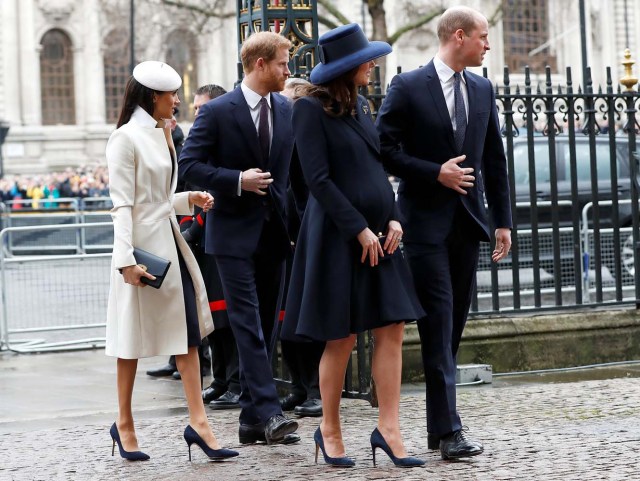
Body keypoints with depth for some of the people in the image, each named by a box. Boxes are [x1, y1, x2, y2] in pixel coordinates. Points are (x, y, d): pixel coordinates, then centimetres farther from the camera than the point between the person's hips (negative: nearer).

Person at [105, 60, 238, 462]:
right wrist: (126, 259, -20)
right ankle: (124, 424, 16)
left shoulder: (162, 135, 14)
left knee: (189, 331, 1)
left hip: (170, 240, 8)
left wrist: (190, 199, 4)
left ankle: (198, 421, 0)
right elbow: (122, 204, -16)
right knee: (134, 337, 3)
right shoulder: (127, 138, -11)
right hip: (144, 246, -8)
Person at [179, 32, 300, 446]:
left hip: (275, 233, 6)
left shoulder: (287, 111, 9)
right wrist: (237, 180, -19)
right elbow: (190, 165, -8)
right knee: (249, 326, -11)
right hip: (235, 233, -6)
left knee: (265, 327, 8)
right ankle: (268, 412, -15)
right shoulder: (217, 112, -7)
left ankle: (252, 420, 13)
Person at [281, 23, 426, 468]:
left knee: (392, 330, 0)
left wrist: (393, 218, 3)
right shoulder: (312, 109, -9)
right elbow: (319, 179, -14)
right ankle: (330, 430, 15)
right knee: (342, 339, 0)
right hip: (338, 236, -7)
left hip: (379, 233, 7)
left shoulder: (360, 106, 13)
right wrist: (359, 230, -15)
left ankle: (389, 430, 3)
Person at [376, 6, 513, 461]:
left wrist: (503, 220, 8)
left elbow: (495, 159, 12)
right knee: (438, 324, -8)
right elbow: (385, 149, -7)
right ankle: (448, 429, -8)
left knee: (455, 324, 8)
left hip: (469, 219, 5)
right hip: (426, 219, -5)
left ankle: (439, 423, 16)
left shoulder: (483, 89, 10)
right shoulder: (408, 87, -6)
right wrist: (436, 173, -15)